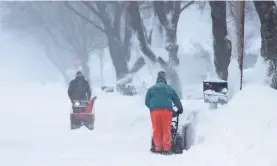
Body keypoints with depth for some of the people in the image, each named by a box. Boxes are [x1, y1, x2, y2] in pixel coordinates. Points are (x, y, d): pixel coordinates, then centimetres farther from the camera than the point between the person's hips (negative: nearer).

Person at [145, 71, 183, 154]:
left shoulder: (151, 89, 18)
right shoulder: (169, 88, 20)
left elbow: (147, 102, 14)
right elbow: (177, 100, 22)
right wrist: (180, 109, 36)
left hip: (155, 110, 0)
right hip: (167, 110, 0)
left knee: (157, 130, 3)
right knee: (166, 130, 1)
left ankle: (158, 148, 0)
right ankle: (167, 148, -3)